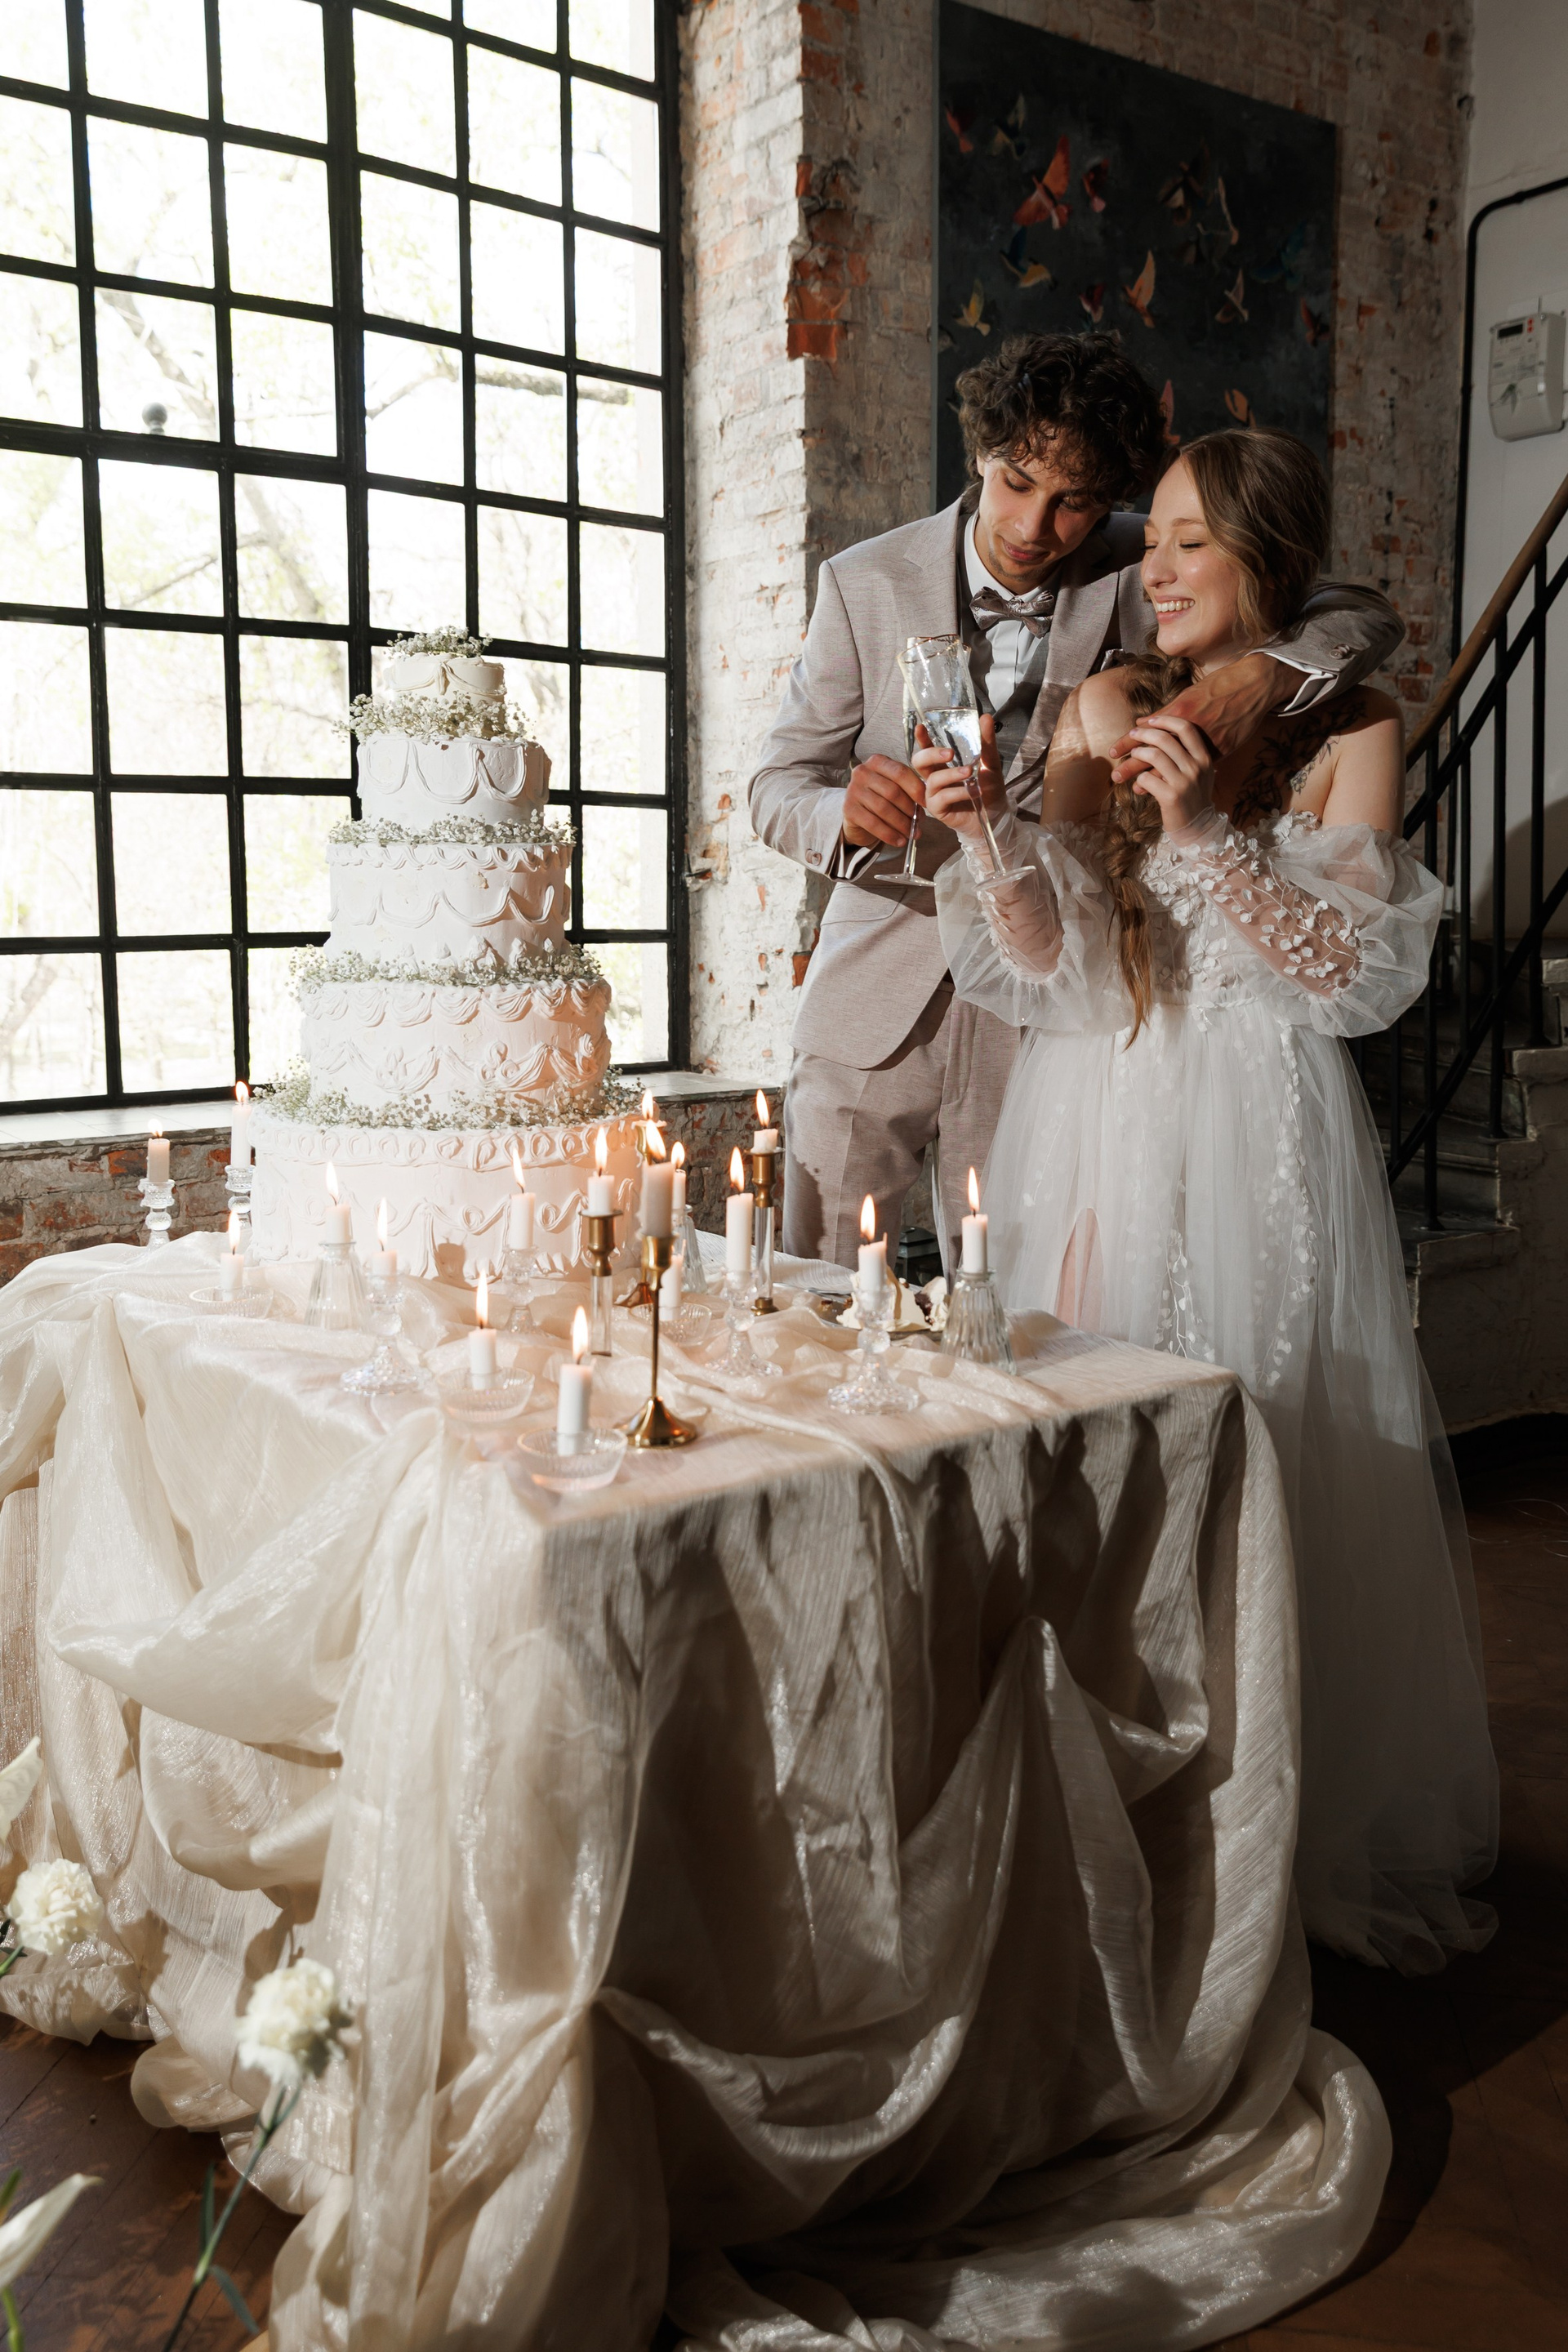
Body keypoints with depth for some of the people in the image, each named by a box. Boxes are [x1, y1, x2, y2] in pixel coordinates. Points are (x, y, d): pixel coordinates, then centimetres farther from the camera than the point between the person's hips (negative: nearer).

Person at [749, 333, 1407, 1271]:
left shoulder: (1133, 574, 0)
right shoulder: (865, 582, 0)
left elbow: (1365, 617, 1)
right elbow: (779, 783, 1)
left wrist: (1262, 675, -21)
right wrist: (844, 814, -23)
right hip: (876, 998, 1)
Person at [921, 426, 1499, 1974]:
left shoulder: (1349, 731, 1)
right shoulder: (1101, 711, 11)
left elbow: (1351, 974, -8)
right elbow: (1051, 966, 3)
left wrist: (1202, 833, -16)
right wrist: (987, 836, -14)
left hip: (1252, 1144, -3)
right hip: (1095, 1132, 4)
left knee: (1255, 1465, 0)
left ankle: (1297, 1830, 20)